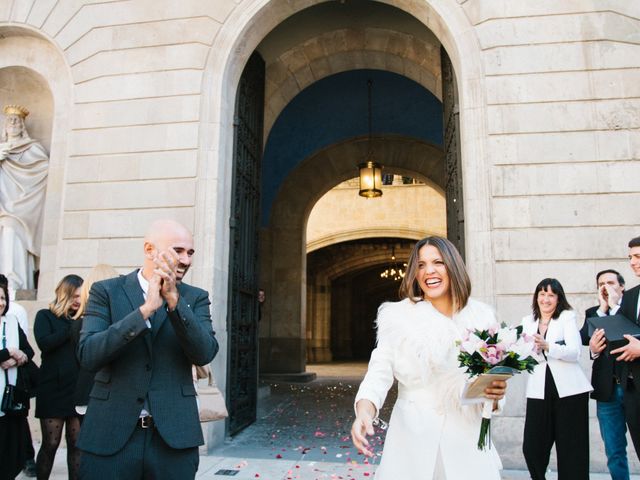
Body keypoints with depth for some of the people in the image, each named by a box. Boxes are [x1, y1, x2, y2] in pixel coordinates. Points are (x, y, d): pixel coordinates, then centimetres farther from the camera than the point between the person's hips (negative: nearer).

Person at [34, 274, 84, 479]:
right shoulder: (45, 316, 3)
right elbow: (45, 343, -14)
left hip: (78, 389, 3)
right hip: (53, 389, -3)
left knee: (77, 443, 5)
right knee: (50, 444, 2)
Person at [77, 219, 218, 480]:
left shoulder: (195, 298, 3)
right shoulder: (106, 291, 0)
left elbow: (205, 353, -10)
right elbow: (88, 355, -12)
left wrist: (174, 300, -20)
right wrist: (146, 309, -21)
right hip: (110, 434, -1)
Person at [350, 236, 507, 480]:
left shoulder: (481, 316, 1)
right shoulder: (398, 316, -7)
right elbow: (380, 371, -13)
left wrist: (496, 393, -16)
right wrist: (364, 411, -31)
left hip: (465, 437, 2)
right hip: (412, 437, -2)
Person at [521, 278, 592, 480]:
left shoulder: (567, 317, -1)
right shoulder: (528, 321, 12)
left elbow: (575, 352, -14)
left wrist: (547, 346, -29)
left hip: (568, 390, -3)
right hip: (539, 390, 3)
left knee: (571, 448, 4)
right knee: (532, 446, 2)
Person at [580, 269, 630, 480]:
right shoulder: (592, 313, 11)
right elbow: (584, 338, -5)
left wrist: (614, 306, -10)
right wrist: (602, 308, -6)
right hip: (607, 389, 3)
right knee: (614, 453, 9)